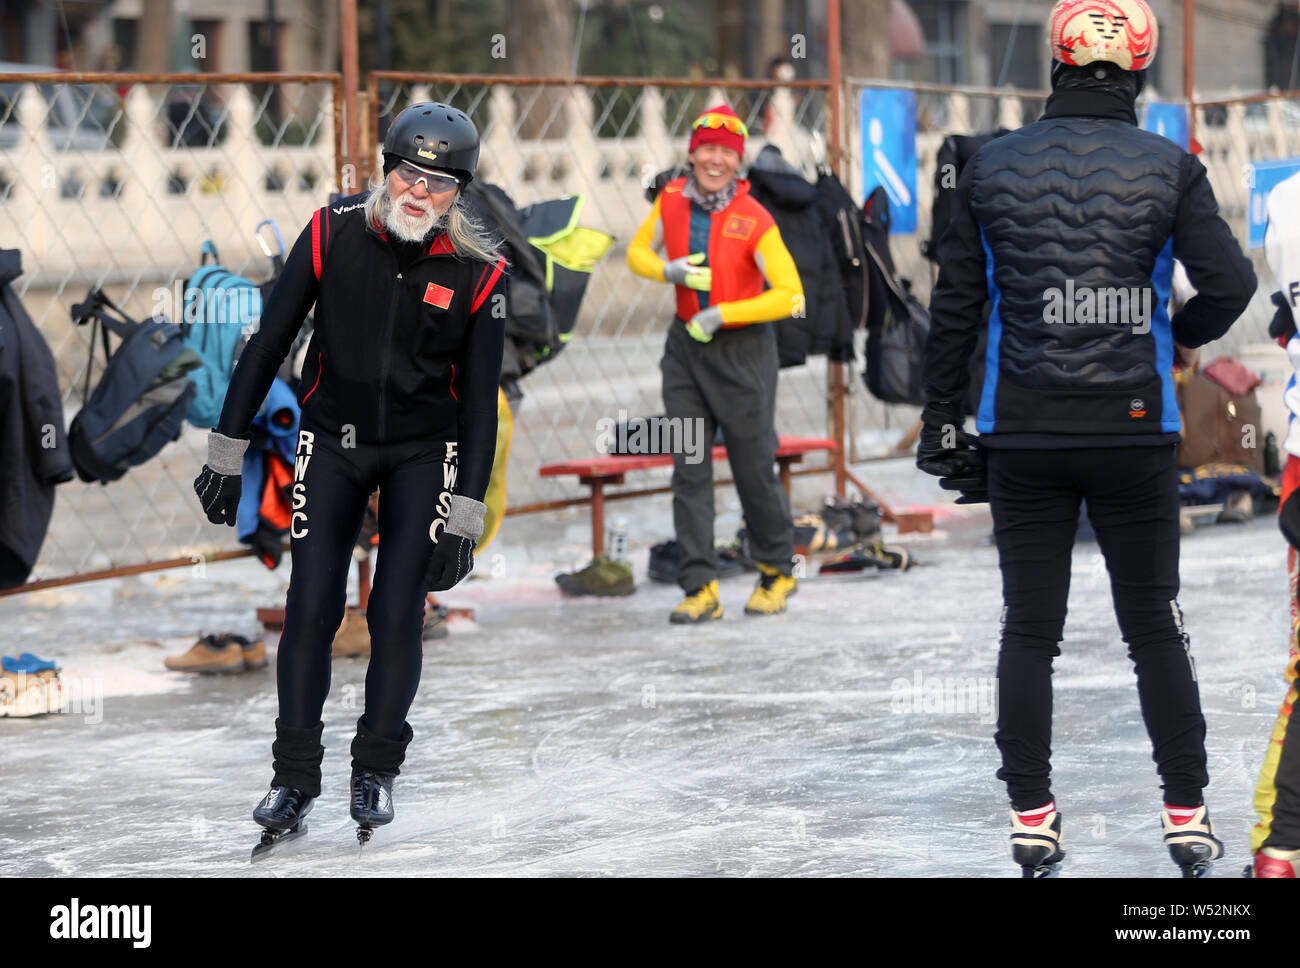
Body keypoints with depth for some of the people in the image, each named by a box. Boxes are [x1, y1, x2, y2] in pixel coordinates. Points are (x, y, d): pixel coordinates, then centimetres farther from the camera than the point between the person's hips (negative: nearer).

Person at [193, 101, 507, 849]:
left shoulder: (479, 274, -15)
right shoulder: (334, 234, -12)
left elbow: (480, 400, -10)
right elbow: (270, 342, -4)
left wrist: (464, 519, -14)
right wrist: (228, 451, -4)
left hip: (424, 451, -1)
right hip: (333, 442, 1)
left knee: (396, 613, -6)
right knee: (311, 609, -6)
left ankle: (377, 769, 14)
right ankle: (295, 777, 6)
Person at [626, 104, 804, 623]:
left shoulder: (754, 220, -15)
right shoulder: (672, 200, -2)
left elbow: (789, 296, -16)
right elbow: (637, 251, 13)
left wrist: (722, 314, -21)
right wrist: (669, 270, -9)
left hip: (744, 350, -4)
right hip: (686, 344, 4)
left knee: (754, 468, 2)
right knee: (689, 469, 0)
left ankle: (777, 572, 24)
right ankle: (700, 588, 1)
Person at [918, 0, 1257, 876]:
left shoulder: (992, 169, -1)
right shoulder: (1167, 168, -5)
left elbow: (954, 307, 2)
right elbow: (1230, 283, -10)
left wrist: (942, 422, 10)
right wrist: (1175, 339, 11)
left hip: (1023, 439, 1)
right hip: (1133, 433, -1)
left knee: (1030, 630, 8)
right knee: (1156, 628, 9)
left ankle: (1031, 820, 10)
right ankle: (1187, 819, 11)